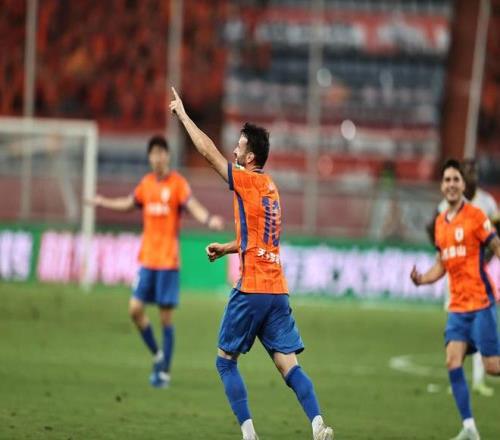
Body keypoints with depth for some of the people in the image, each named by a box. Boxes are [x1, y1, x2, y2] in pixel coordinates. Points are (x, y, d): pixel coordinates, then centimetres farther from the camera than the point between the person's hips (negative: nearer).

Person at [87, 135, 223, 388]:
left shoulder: (178, 183, -7)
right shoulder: (146, 183, 9)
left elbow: (193, 207, -21)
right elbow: (130, 204, 27)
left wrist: (209, 220, -40)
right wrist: (104, 203, 34)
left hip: (168, 259, -5)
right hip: (147, 257, 5)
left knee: (166, 316, -1)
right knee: (135, 308, -2)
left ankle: (165, 372, 7)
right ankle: (157, 355, 20)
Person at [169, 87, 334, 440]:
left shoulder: (249, 181, -6)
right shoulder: (269, 188, 18)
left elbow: (208, 150, -3)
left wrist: (182, 113, 5)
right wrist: (226, 248, 23)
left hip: (252, 291, -7)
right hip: (278, 290, 7)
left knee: (226, 361, 6)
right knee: (289, 365, -1)